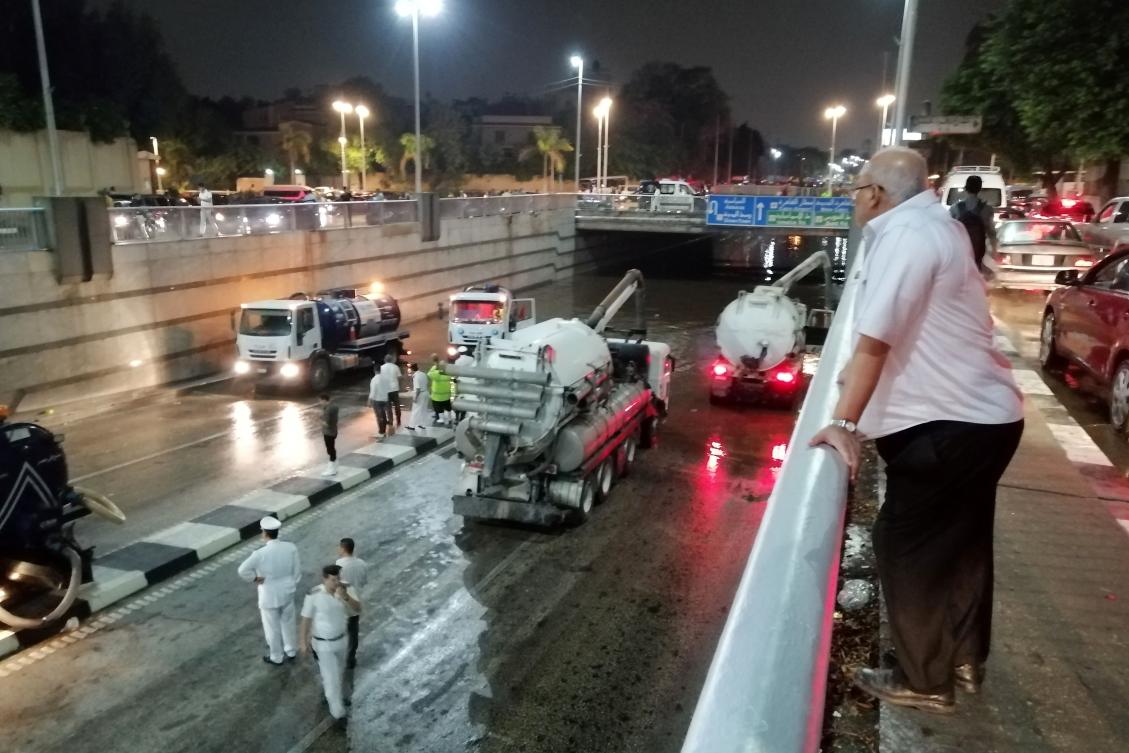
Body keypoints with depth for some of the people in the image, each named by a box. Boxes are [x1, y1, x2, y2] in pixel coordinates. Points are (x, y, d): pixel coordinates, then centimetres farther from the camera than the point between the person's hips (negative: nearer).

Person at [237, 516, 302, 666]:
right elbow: (297, 570, -4)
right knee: (288, 623, 23)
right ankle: (291, 651, 39)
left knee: (272, 627, 15)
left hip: (269, 596, -4)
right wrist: (292, 585, 11)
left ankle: (276, 658, 31)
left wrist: (254, 579, -8)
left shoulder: (260, 553, -24)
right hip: (287, 592, 4)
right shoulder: (291, 547, -12)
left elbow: (243, 570, -25)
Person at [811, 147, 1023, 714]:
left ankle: (924, 681, 17)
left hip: (950, 423, -10)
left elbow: (874, 339, -26)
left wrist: (844, 423, -27)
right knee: (962, 541, 21)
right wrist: (857, 373, 28)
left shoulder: (905, 235, -19)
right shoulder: (932, 226, 12)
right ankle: (964, 659, 38)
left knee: (905, 545, 2)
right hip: (983, 414, 10)